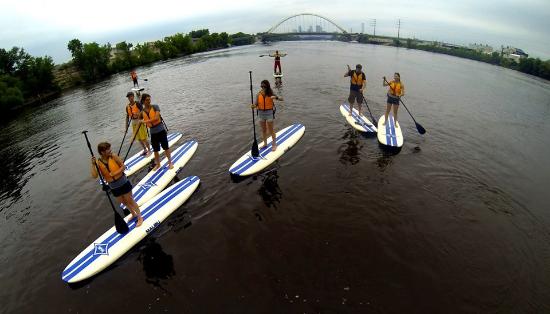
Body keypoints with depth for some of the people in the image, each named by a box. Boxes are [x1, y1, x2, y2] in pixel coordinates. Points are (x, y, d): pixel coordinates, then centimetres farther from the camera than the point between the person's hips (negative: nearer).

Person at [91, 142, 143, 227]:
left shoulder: (113, 156, -15)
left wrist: (115, 173, -23)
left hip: (123, 183, -3)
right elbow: (94, 176, -17)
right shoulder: (98, 162, -11)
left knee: (130, 200, 6)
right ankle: (133, 214, 42)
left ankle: (140, 217, 20)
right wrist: (93, 164, -25)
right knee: (123, 202, 19)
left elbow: (123, 166, -10)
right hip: (113, 187, 3)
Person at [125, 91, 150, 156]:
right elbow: (127, 116, 14)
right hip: (134, 123, 6)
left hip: (140, 122, -6)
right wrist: (126, 125, 13)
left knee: (143, 138, -5)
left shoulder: (137, 103, -10)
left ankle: (149, 150, 8)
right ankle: (145, 150, 26)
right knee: (138, 138, 11)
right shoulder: (127, 106, 8)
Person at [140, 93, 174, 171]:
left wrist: (146, 121, -26)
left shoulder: (155, 107, -8)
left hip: (161, 130, -3)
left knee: (165, 147, 5)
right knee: (155, 150, 12)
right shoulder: (142, 112, 0)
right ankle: (158, 164, 29)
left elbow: (157, 118, -22)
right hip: (153, 133, 3)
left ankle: (170, 162, 20)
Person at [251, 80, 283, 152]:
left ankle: (274, 144, 17)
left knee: (270, 130, 3)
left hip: (269, 112, -3)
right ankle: (265, 143, 31)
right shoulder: (259, 94, -2)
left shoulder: (271, 93, -9)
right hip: (261, 113, 3)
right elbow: (256, 104, -2)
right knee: (263, 130, 15)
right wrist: (254, 106, -25)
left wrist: (276, 97, -31)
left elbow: (281, 99, -11)